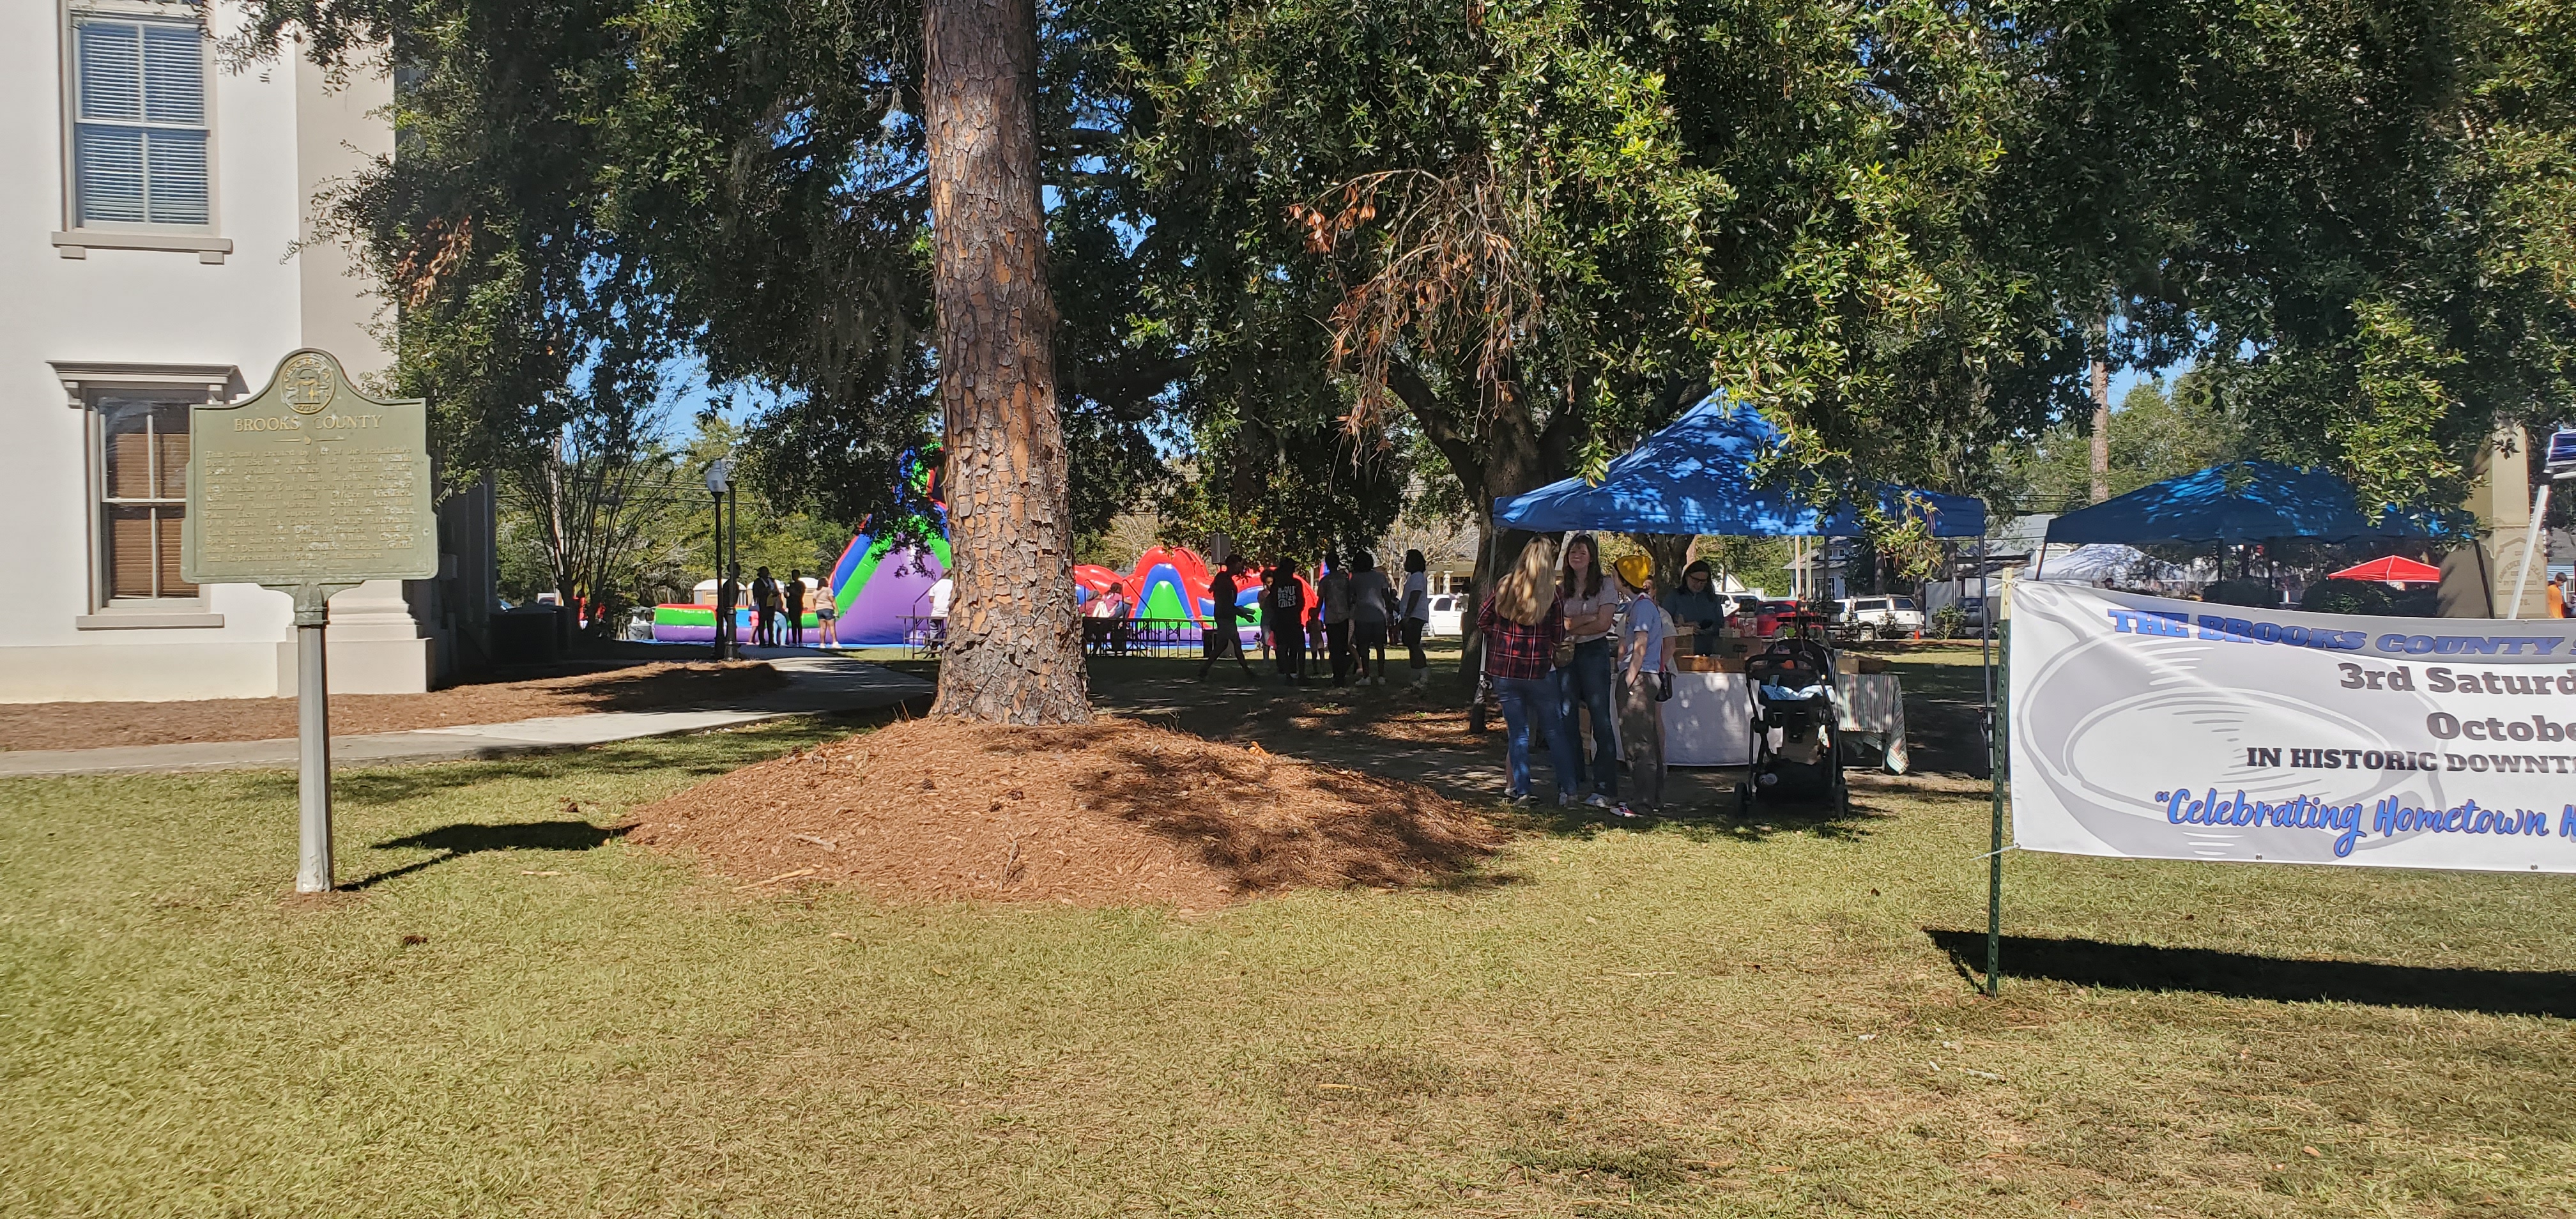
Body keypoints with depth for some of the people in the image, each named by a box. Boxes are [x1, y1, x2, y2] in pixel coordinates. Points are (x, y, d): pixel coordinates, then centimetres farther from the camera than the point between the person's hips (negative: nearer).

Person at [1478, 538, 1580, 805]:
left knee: (1517, 731, 9)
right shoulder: (1552, 595, -8)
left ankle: (1520, 791, 7)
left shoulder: (1504, 588, 0)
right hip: (1539, 670, -3)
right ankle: (1566, 790, 10)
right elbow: (1559, 636, -3)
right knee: (1555, 731, 9)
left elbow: (1483, 619, 7)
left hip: (1503, 670, 3)